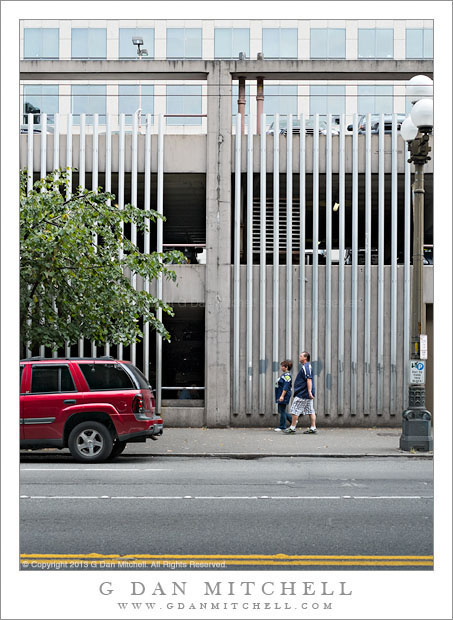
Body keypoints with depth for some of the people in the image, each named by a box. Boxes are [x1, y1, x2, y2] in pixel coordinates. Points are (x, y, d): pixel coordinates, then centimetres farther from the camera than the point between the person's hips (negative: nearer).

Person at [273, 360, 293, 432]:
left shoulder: (287, 375, -15)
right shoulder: (283, 374, 16)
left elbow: (286, 387, -22)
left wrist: (282, 396, -27)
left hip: (284, 396, -11)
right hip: (280, 395, 11)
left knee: (282, 411, -5)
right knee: (281, 411, 13)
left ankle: (282, 426, 1)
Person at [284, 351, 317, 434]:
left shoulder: (306, 367, -15)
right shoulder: (308, 366, 17)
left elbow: (309, 380, -24)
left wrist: (309, 391, -29)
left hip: (302, 394, -10)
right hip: (307, 395, 10)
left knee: (295, 410, -3)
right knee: (310, 411, 7)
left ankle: (292, 427, 2)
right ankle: (313, 428, 6)